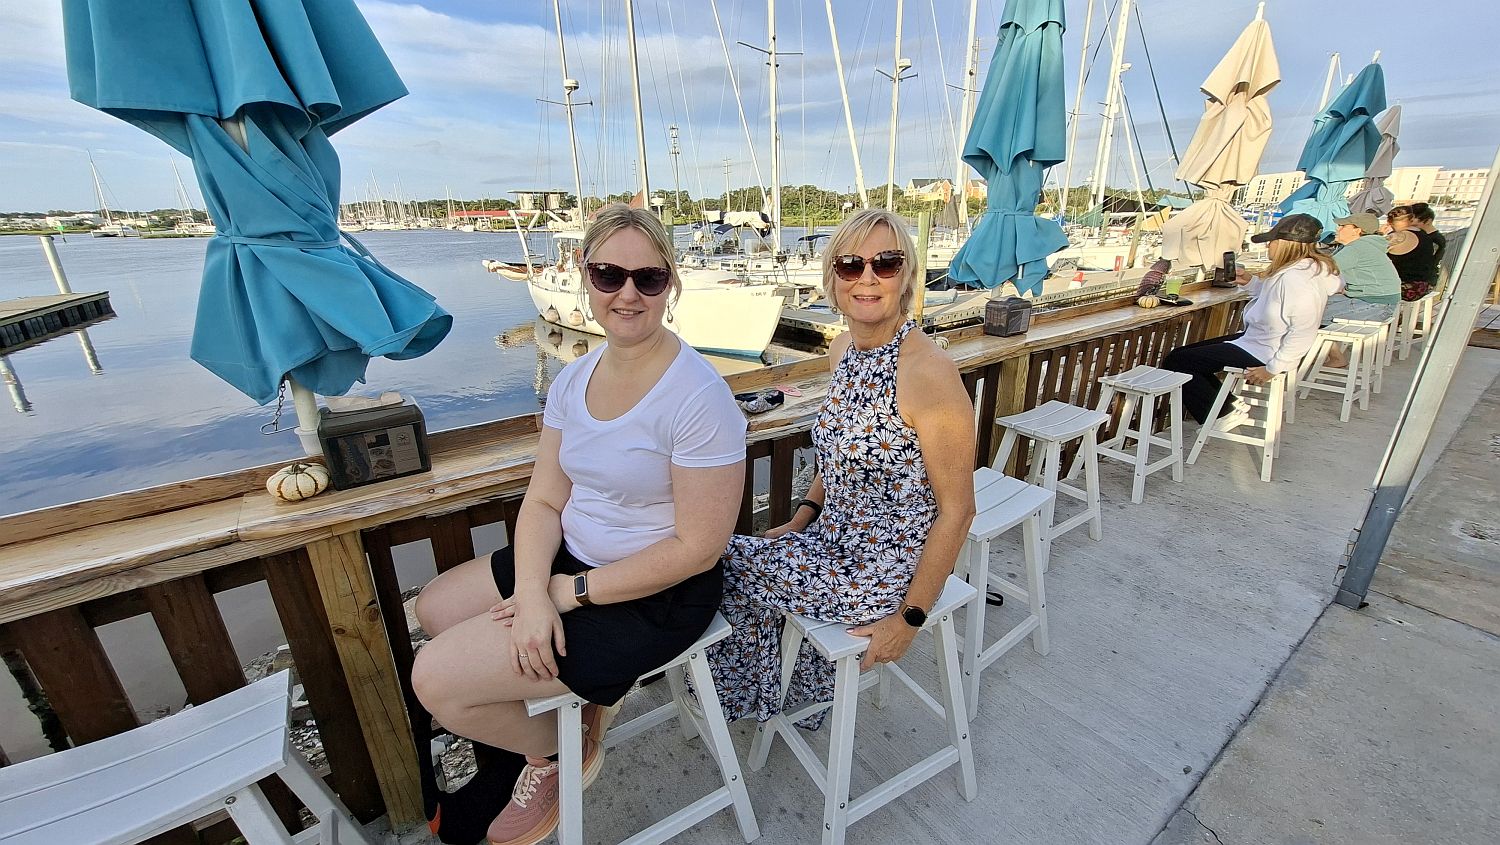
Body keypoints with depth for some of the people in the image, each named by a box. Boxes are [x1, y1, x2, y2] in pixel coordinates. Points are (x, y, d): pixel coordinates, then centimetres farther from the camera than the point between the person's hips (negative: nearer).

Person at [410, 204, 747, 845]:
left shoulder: (698, 397, -25)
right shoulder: (575, 378, -1)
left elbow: (698, 547, -22)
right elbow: (544, 499, 0)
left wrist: (573, 592, -17)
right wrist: (533, 592, -17)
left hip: (656, 595, -8)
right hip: (574, 556, 8)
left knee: (436, 679, -8)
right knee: (433, 608, 17)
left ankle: (558, 755, 21)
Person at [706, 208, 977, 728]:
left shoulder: (928, 372, -25)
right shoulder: (843, 349, 0)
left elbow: (957, 509, -20)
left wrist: (910, 617, -15)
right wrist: (802, 518, 8)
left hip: (884, 572, -7)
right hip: (834, 540, 8)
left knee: (718, 564, -1)